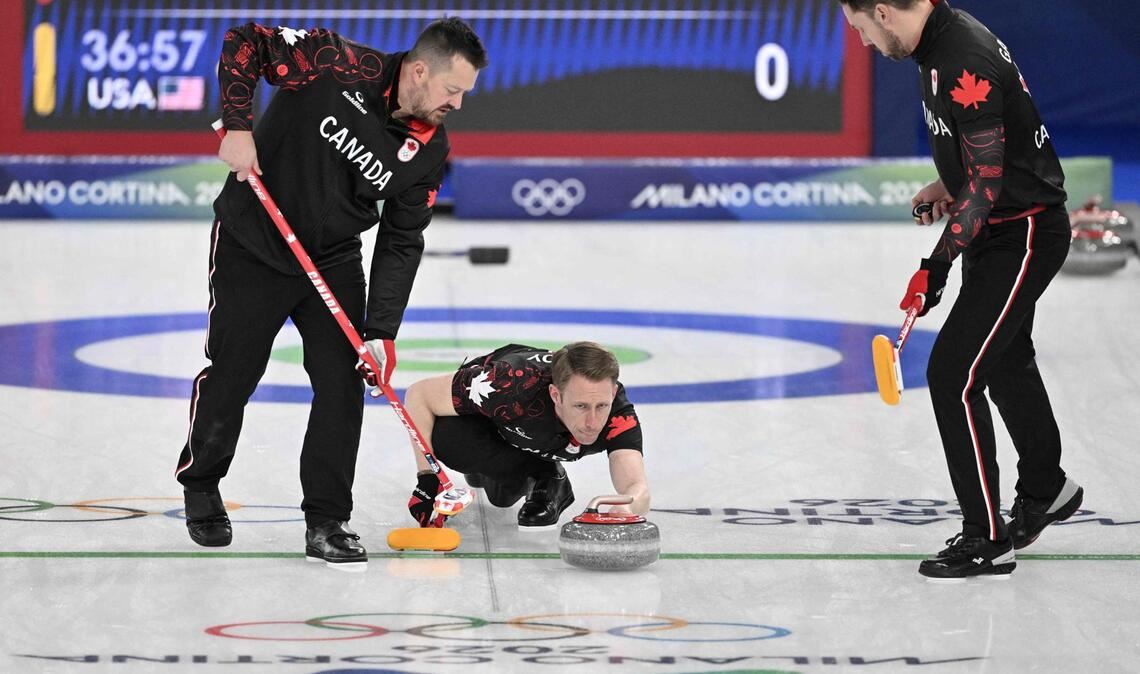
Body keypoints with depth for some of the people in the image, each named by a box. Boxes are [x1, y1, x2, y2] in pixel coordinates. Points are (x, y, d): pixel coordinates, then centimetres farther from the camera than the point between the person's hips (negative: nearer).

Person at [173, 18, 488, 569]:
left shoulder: (429, 151, -9)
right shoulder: (339, 66, -24)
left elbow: (401, 244, -5)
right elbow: (246, 42, -15)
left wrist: (381, 332, -12)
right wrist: (237, 126, -25)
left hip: (334, 262, 4)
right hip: (253, 245, -4)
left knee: (343, 384, -6)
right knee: (231, 375, 6)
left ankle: (327, 521, 4)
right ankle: (200, 486, 31)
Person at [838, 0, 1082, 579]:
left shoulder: (964, 64, -28)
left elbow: (987, 179, -26)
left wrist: (938, 264, -23)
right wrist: (950, 186, 10)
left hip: (1023, 237, -11)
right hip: (996, 233, 11)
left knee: (954, 374, -12)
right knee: (1005, 360, 26)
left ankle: (987, 539, -5)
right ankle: (1045, 490, 48)